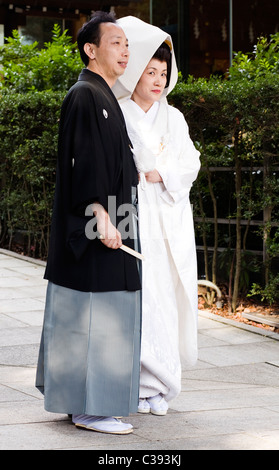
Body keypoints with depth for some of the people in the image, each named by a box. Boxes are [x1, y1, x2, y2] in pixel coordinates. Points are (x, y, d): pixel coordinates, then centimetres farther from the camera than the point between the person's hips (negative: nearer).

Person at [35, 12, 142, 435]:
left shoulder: (104, 98, 18)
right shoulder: (85, 96, -13)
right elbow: (84, 162, -21)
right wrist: (100, 214, -27)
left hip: (106, 223, 10)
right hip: (95, 225, -10)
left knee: (98, 316, 14)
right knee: (92, 315, -7)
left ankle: (82, 399, 21)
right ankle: (89, 407, -3)